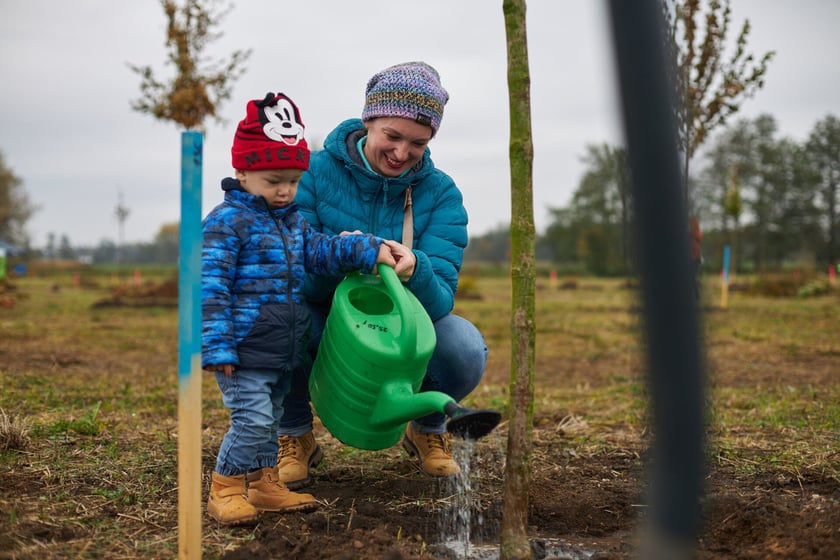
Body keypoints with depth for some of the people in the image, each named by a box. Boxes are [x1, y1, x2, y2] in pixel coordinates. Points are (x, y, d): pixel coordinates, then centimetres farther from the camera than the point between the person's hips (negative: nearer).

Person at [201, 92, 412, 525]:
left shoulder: (292, 220, 14)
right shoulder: (227, 221, -12)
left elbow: (321, 251, 10)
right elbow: (211, 286, -16)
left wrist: (370, 250, -5)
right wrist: (216, 347, -21)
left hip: (283, 350, 8)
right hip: (244, 352, -8)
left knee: (269, 420, 16)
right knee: (252, 419, -10)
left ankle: (264, 485, 28)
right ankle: (224, 490, 5)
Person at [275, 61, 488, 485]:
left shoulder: (440, 193, -11)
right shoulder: (315, 172, -14)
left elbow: (440, 301, -21)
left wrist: (414, 270, -45)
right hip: (326, 331, -1)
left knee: (465, 347, -30)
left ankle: (428, 429, 8)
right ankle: (294, 436, -2)